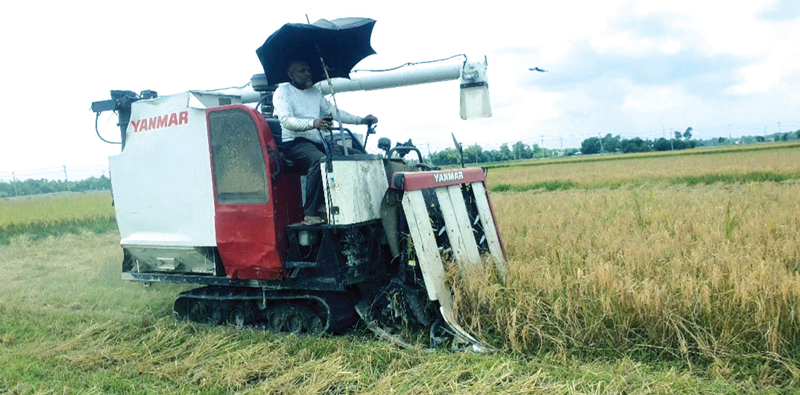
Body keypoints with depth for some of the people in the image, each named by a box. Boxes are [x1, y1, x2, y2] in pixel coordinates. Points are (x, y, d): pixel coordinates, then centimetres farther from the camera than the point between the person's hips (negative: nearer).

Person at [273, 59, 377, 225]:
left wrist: (361, 120, 5)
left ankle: (323, 205, -13)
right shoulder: (283, 91, -1)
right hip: (293, 142, -7)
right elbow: (286, 121, -17)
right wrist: (313, 123, -35)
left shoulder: (315, 92, 22)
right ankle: (311, 214, -32)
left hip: (316, 142, 7)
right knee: (319, 160, -36)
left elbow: (334, 112, 19)